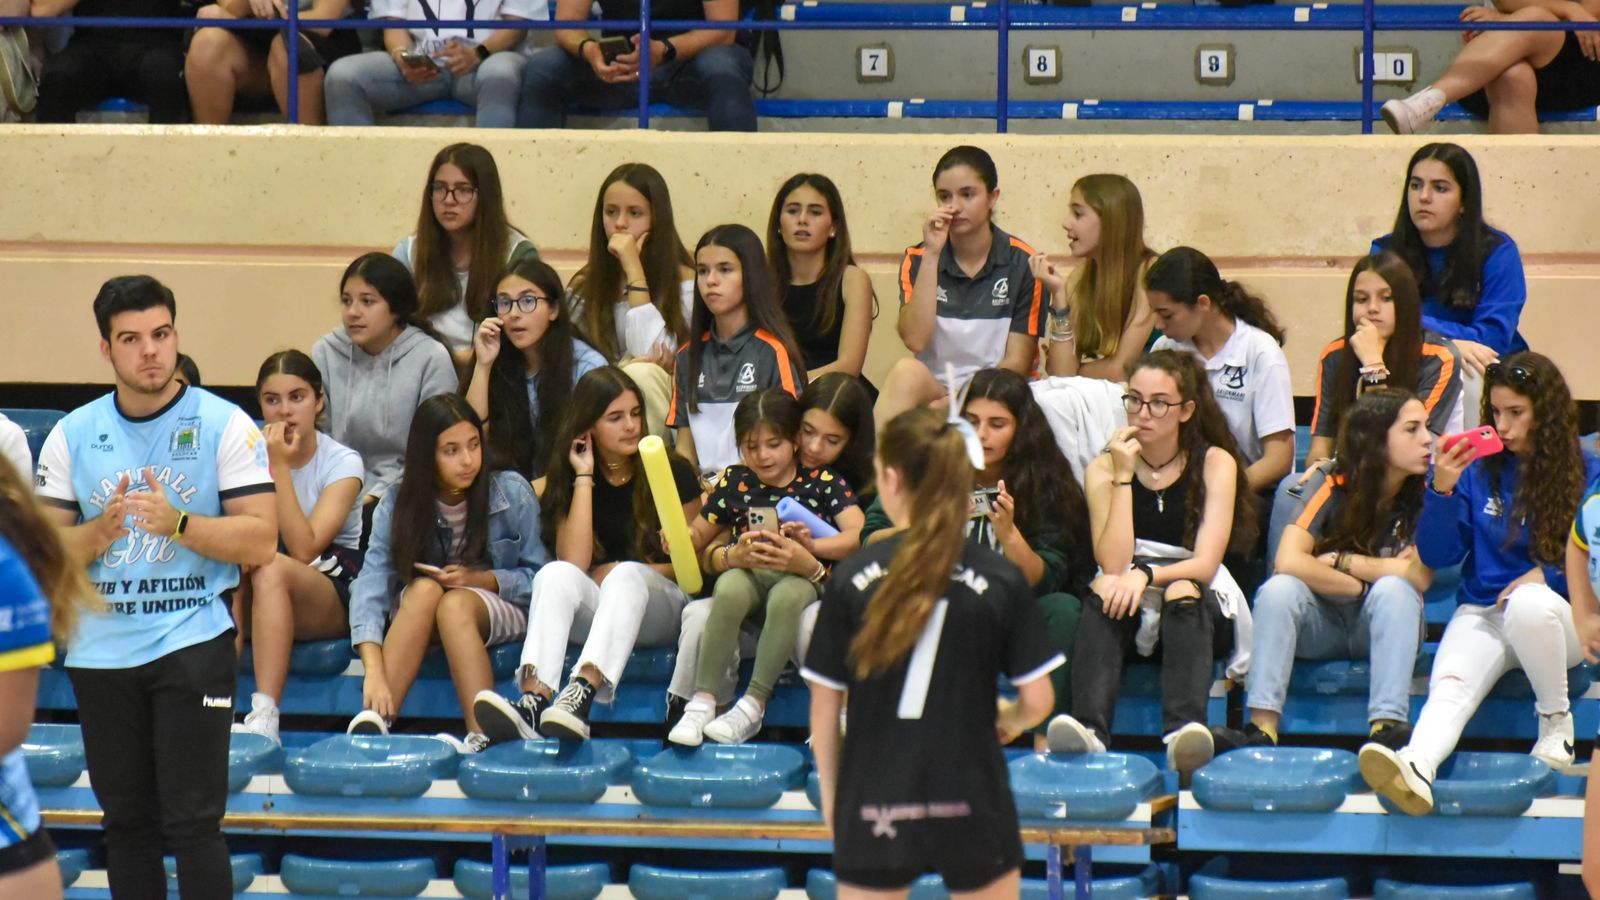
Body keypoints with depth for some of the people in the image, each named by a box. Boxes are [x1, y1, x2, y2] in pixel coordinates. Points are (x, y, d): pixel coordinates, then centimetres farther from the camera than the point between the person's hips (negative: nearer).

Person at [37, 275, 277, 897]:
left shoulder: (225, 425, -2)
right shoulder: (72, 434, 7)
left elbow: (261, 542, -7)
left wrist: (177, 522, -21)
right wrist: (103, 529, -15)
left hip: (193, 643, -4)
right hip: (100, 652, 4)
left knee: (193, 821, -8)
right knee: (126, 821, 9)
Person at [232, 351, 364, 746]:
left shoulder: (341, 462, -6)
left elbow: (304, 549, -21)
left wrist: (280, 467, -21)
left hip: (333, 598, -3)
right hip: (261, 599, 3)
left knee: (272, 568, -35)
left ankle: (264, 717, -46)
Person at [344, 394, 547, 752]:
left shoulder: (512, 493, -12)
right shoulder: (398, 504, -11)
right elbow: (370, 586, -22)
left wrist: (478, 579, -23)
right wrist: (374, 672, -36)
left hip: (498, 608, -1)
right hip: (414, 613, 1)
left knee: (454, 603, -34)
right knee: (425, 588, -33)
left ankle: (481, 737, -47)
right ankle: (372, 721, -44)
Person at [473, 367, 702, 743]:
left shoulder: (672, 472, 4)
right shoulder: (568, 478, 7)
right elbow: (574, 561, -8)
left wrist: (617, 575, -4)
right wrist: (584, 478, -7)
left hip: (659, 607, -2)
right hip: (592, 611, 2)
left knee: (626, 575, -35)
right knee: (555, 574, -31)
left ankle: (581, 695, -61)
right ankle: (533, 701, -56)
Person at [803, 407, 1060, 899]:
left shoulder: (852, 578, -5)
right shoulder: (1001, 580, -6)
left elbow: (824, 707, -1)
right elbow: (1038, 701, -3)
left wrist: (831, 794, 13)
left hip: (874, 809, 0)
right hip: (970, 805, 0)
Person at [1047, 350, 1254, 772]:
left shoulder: (1215, 463, 1)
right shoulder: (1104, 468, 4)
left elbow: (1205, 564, -10)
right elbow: (1113, 564, -11)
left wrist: (1147, 575, -28)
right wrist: (1123, 478, -14)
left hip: (1198, 609, -1)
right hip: (1126, 612, 1)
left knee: (1184, 593, -34)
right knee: (1104, 588, -32)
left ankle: (1185, 730, -58)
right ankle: (1089, 728, -55)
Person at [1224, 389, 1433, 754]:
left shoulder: (1422, 495, -6)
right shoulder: (1332, 486, -9)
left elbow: (1420, 576, -21)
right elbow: (1289, 561, -24)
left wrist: (1342, 561, -15)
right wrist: (1364, 585, -18)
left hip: (1383, 626, 0)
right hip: (1322, 624, 0)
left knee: (1394, 590, -31)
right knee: (1279, 589, -30)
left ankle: (1388, 726, -44)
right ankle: (1262, 728, -40)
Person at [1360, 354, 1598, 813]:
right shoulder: (1478, 470, 7)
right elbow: (1436, 556, 5)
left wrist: (1547, 575, -11)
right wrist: (1441, 490, -9)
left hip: (1560, 620, -2)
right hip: (1482, 615, 2)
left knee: (1529, 603, -38)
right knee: (1450, 685, -31)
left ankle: (1557, 721, -16)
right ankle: (1417, 766, -61)